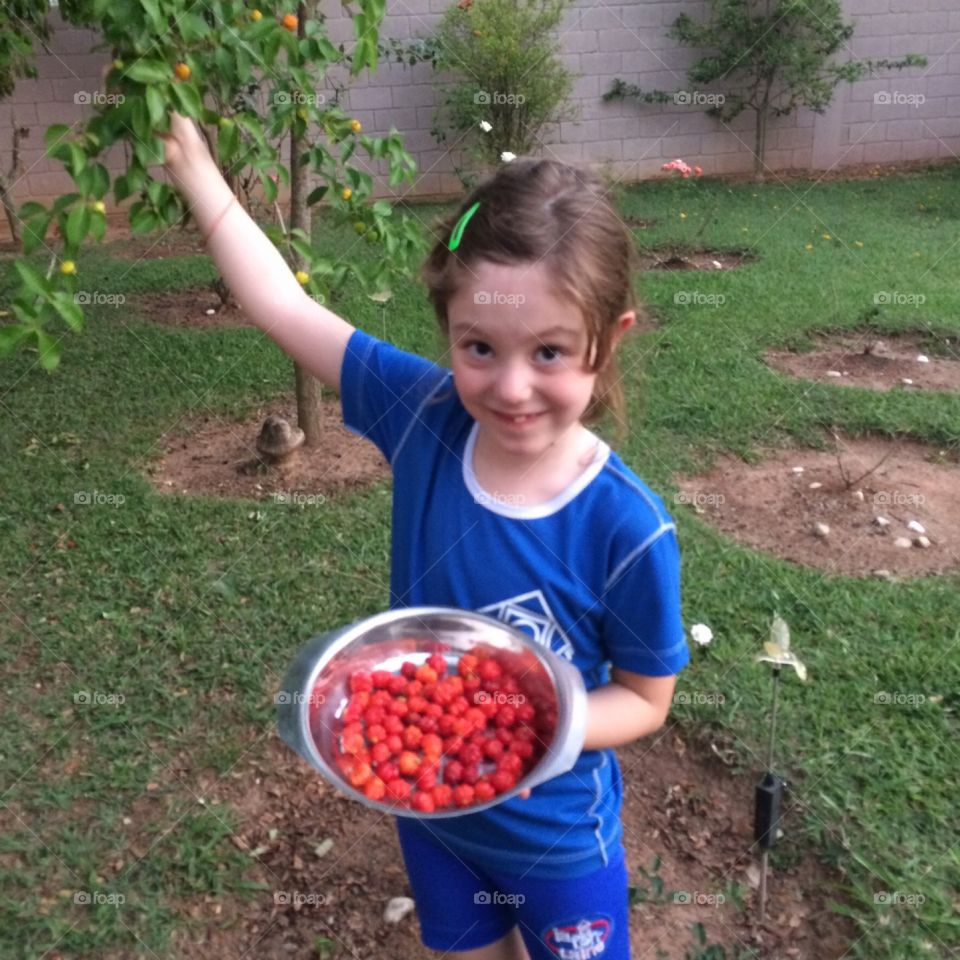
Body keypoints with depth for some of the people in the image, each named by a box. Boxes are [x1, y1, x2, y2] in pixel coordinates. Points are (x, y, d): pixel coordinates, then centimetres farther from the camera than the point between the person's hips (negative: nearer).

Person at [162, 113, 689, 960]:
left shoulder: (628, 530, -30)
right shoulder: (425, 415, -22)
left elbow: (645, 698, -14)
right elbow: (282, 307, -14)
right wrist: (194, 164, -8)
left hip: (554, 835, -3)